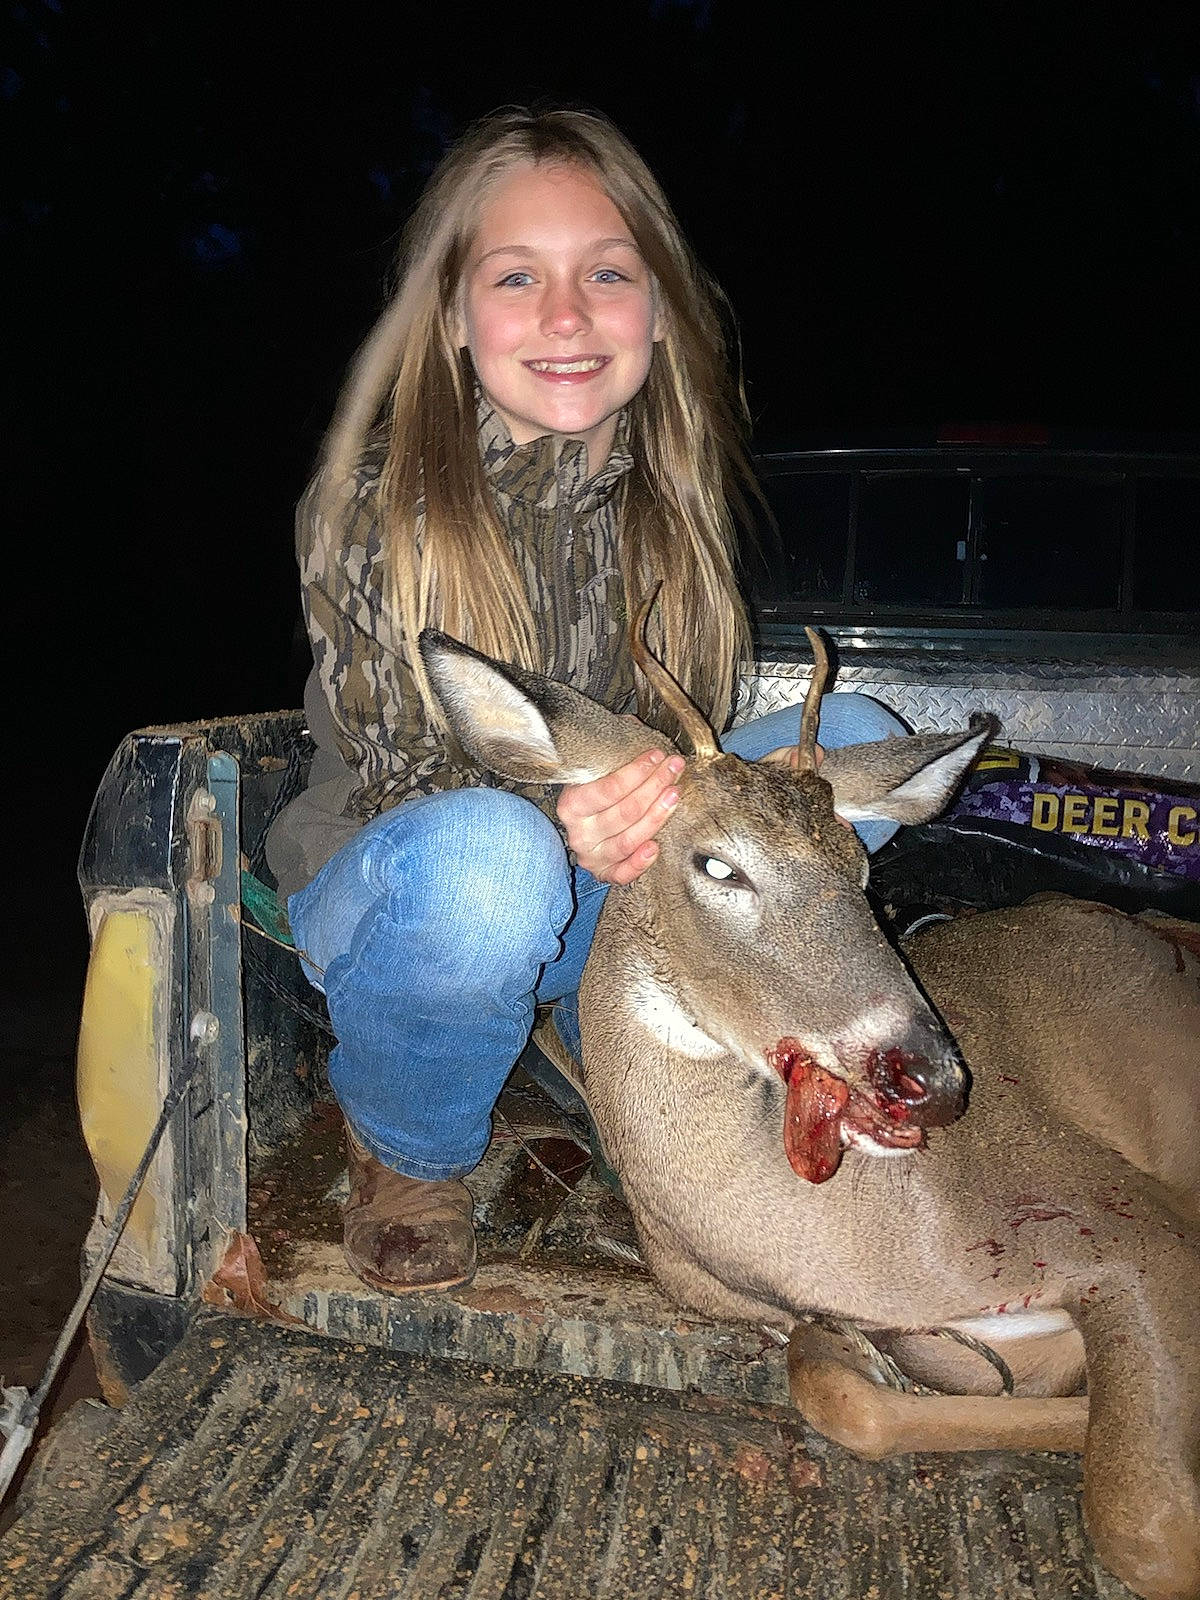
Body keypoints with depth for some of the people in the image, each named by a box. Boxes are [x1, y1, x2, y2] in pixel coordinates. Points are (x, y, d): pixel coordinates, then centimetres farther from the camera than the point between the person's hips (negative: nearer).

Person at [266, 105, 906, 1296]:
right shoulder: (378, 498, -17)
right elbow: (403, 777, -18)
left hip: (607, 889, 4)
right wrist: (557, 821, -39)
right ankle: (404, 1149, -5)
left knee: (857, 736, -12)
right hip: (394, 895, -3)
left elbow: (682, 736, 1)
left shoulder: (670, 490, -4)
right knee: (488, 851, -41)